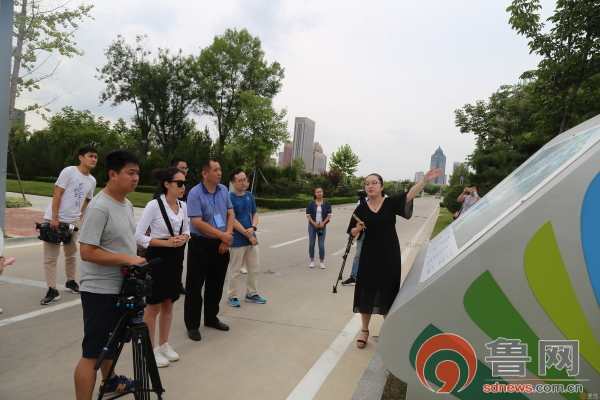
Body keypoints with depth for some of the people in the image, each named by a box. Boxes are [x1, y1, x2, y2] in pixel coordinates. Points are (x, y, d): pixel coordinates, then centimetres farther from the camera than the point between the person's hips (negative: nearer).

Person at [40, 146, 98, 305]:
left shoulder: (92, 180, 6)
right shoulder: (69, 171, -12)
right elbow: (57, 195, -14)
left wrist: (79, 217, 8)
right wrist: (54, 218, -18)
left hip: (72, 221, 6)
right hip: (54, 219, -6)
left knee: (71, 254, 17)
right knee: (50, 257, -2)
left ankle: (70, 282, 32)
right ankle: (52, 290, 2)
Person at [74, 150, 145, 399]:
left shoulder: (127, 204, 7)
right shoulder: (99, 207, -21)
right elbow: (87, 252, -24)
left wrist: (135, 262, 5)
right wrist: (128, 259, -21)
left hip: (121, 287, 9)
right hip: (100, 291, -9)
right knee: (92, 352, -3)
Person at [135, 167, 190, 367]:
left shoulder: (183, 206, 3)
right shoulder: (154, 205, -16)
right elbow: (138, 235, -16)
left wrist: (183, 239, -9)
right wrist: (166, 242, -22)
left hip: (176, 258, 6)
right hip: (157, 258, -6)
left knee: (168, 304, 16)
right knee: (154, 306, 5)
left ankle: (164, 344, 32)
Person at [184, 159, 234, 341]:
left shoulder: (223, 190, 4)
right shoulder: (195, 193, -15)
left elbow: (230, 213, 6)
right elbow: (198, 223, -21)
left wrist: (226, 238, -8)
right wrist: (223, 235, -16)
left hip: (221, 245, 6)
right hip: (201, 245, -6)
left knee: (216, 284, 15)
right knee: (195, 286, 4)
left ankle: (211, 318, 31)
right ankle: (192, 325, 17)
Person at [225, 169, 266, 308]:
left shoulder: (249, 195, 6)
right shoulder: (230, 198, -14)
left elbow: (255, 213, 10)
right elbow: (232, 221, -16)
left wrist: (253, 228, -10)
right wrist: (248, 235, -14)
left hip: (252, 238, 7)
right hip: (237, 240, -7)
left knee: (255, 268, 15)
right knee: (234, 270, 6)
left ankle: (251, 294, 30)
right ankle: (232, 296, 21)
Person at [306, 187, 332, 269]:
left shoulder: (326, 203, 1)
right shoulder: (311, 203, 0)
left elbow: (329, 214, 0)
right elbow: (308, 214, -1)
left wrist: (323, 223, -13)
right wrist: (314, 223, -14)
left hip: (322, 226, -1)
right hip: (312, 226, 1)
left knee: (321, 245, -2)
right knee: (311, 244, 7)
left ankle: (321, 262, 12)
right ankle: (312, 261, 19)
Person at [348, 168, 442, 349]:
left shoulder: (391, 203, -5)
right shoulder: (361, 209, -1)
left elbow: (409, 194, -21)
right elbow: (352, 233, 5)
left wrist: (426, 180, -34)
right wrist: (358, 228, -17)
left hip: (389, 257, -1)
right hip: (369, 257, 1)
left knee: (387, 293, 9)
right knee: (367, 293, 8)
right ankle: (365, 330, 26)